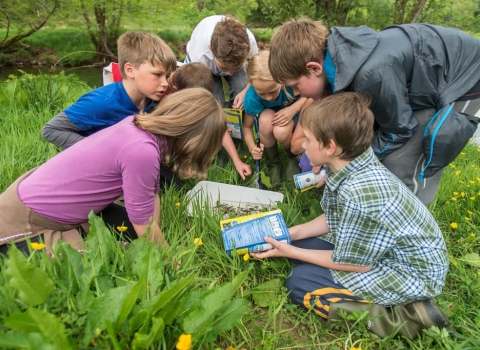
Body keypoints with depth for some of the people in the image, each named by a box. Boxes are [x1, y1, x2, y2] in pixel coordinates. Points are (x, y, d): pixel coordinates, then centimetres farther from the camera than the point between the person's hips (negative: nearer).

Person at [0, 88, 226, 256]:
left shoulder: (140, 123, -8)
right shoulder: (142, 151, -34)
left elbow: (151, 194, -1)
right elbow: (144, 224, -21)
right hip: (23, 222, -8)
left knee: (133, 234, 8)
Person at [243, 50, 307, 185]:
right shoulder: (252, 98, -30)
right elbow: (247, 126, -16)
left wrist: (293, 109, -34)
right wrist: (252, 147, -35)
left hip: (295, 110, -1)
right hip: (270, 114, 2)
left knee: (280, 132, -34)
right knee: (266, 120, -35)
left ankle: (293, 157, 3)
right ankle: (273, 162, -7)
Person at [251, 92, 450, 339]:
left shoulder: (359, 194, -35)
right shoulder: (352, 167, -8)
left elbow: (357, 264, -20)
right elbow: (334, 220, 8)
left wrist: (290, 252, -12)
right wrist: (290, 234, 2)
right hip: (380, 248, 9)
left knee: (299, 283, -9)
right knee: (304, 245, 9)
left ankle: (394, 316, -5)